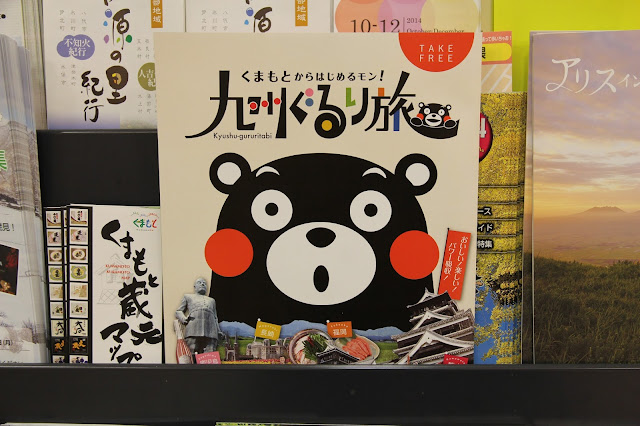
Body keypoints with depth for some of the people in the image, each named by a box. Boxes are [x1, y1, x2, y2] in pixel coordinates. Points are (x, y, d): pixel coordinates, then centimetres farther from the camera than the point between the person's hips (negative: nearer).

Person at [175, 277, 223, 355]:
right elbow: (178, 312, 21)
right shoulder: (188, 297, 31)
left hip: (210, 333, 2)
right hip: (193, 331, -2)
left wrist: (219, 331, 12)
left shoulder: (211, 300, 37)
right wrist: (184, 319, -3)